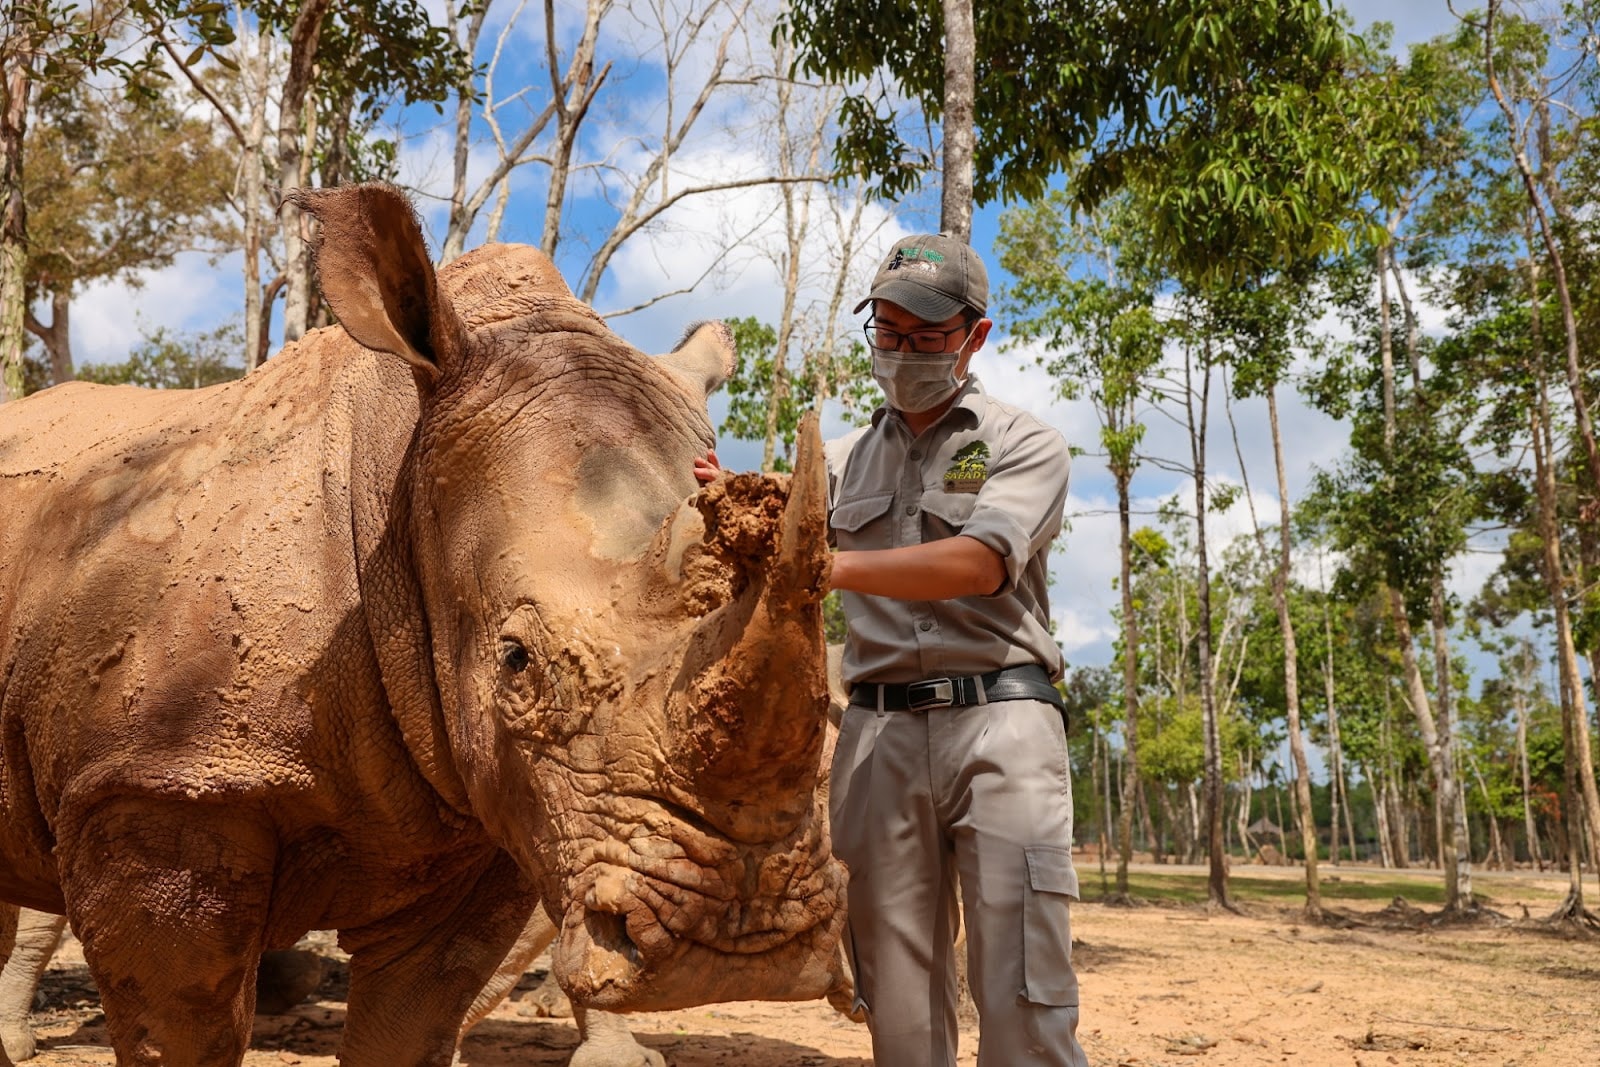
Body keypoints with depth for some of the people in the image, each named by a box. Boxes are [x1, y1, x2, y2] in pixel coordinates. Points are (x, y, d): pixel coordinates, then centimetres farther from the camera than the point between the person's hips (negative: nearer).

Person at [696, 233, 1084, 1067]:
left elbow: (977, 564, -13)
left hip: (997, 718, -3)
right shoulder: (847, 460, 20)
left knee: (1022, 999, -7)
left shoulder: (1024, 445, 6)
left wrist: (832, 566, -24)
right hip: (880, 728, 4)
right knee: (898, 1000, 4)